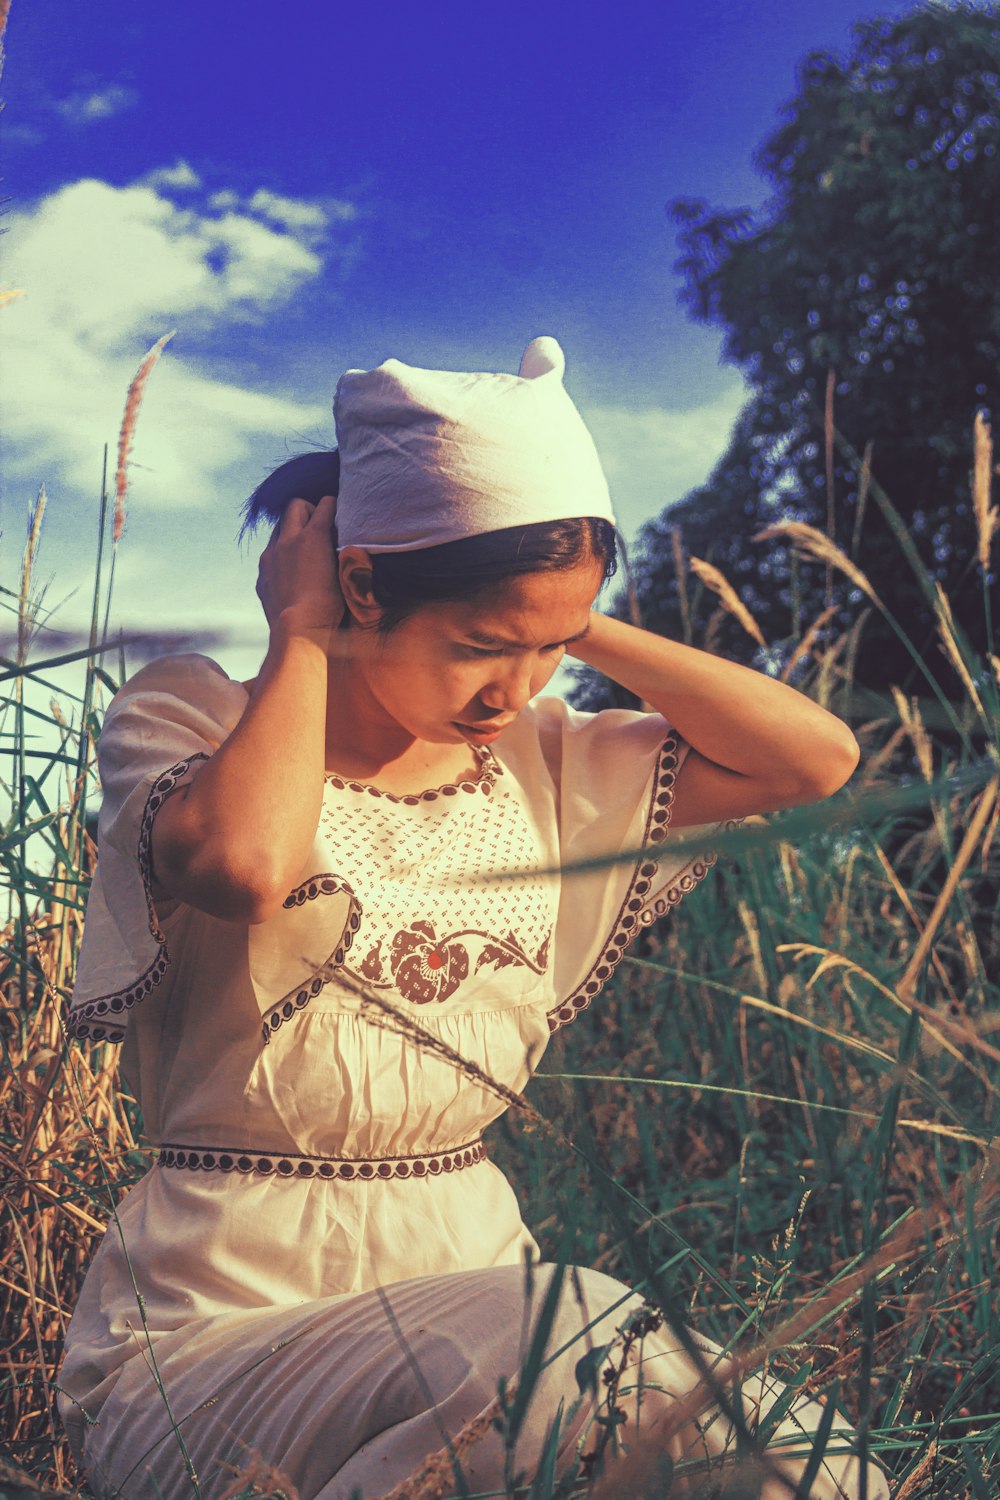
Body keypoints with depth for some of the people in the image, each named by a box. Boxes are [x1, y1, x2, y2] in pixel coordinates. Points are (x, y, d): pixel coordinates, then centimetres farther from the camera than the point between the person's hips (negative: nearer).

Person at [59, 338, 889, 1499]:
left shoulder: (534, 762, 8)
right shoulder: (187, 718, -4)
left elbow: (816, 756, 4)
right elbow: (243, 863, -29)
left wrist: (574, 625, 2)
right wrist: (302, 638, -11)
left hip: (468, 1290, 5)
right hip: (213, 1334, -4)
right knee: (592, 1353, -31)